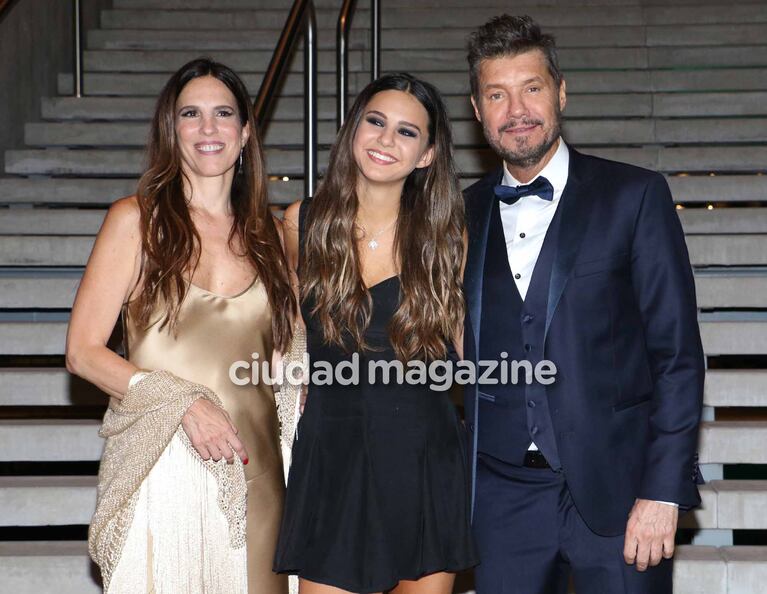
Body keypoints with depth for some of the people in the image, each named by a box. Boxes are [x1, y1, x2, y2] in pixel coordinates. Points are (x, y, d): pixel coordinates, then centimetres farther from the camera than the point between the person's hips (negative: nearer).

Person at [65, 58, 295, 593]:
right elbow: (83, 352, -4)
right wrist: (183, 402, -15)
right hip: (158, 466, -3)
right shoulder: (137, 219, 1)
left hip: (252, 471, 3)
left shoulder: (268, 232, 12)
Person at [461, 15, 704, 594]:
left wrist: (663, 491, -11)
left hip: (613, 489, -3)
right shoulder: (466, 214, 10)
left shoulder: (635, 196, -2)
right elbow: (466, 349, 13)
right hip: (504, 493, 3)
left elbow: (677, 353, -5)